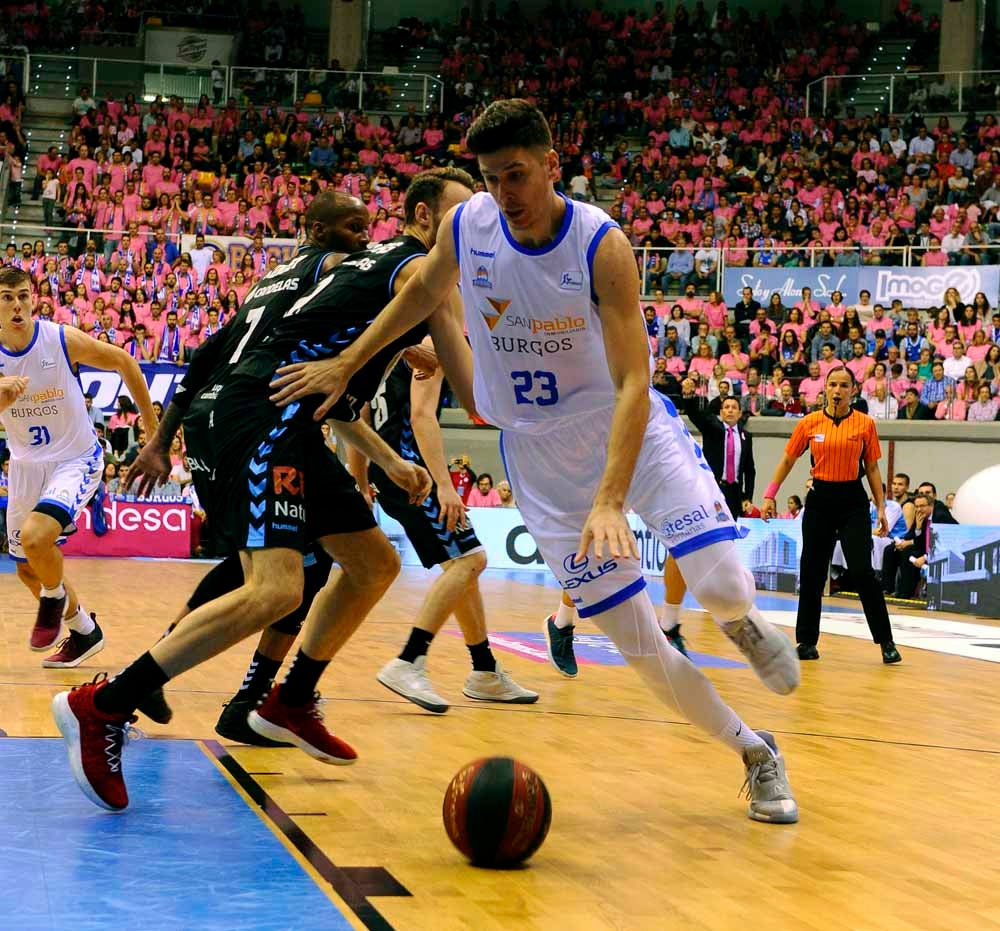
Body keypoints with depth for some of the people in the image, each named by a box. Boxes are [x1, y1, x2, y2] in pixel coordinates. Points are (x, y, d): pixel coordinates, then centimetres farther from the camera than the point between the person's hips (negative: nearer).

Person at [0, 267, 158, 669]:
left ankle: (56, 597, 3)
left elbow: (123, 362, -3)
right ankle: (85, 632, 35)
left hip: (75, 459, -5)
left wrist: (151, 421, 2)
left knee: (35, 535, -29)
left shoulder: (63, 340, -17)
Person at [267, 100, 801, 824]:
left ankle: (743, 622, 19)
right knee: (638, 643, -3)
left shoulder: (601, 245, -23)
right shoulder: (466, 227, -10)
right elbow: (424, 292, 14)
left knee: (722, 587, -20)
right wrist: (345, 365, 16)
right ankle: (754, 752, 17)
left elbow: (633, 383, -28)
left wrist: (611, 500, -39)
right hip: (541, 455, 3)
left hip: (631, 427, -3)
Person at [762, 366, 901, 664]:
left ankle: (886, 642, -5)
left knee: (862, 571, -11)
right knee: (811, 573, 3)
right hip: (819, 499, 2)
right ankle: (807, 641, 14)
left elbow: (872, 468, 5)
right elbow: (787, 461, 12)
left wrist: (881, 507, 1)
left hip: (852, 501, -2)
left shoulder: (865, 424, 0)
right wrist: (770, 495, 8)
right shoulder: (809, 423, 2)